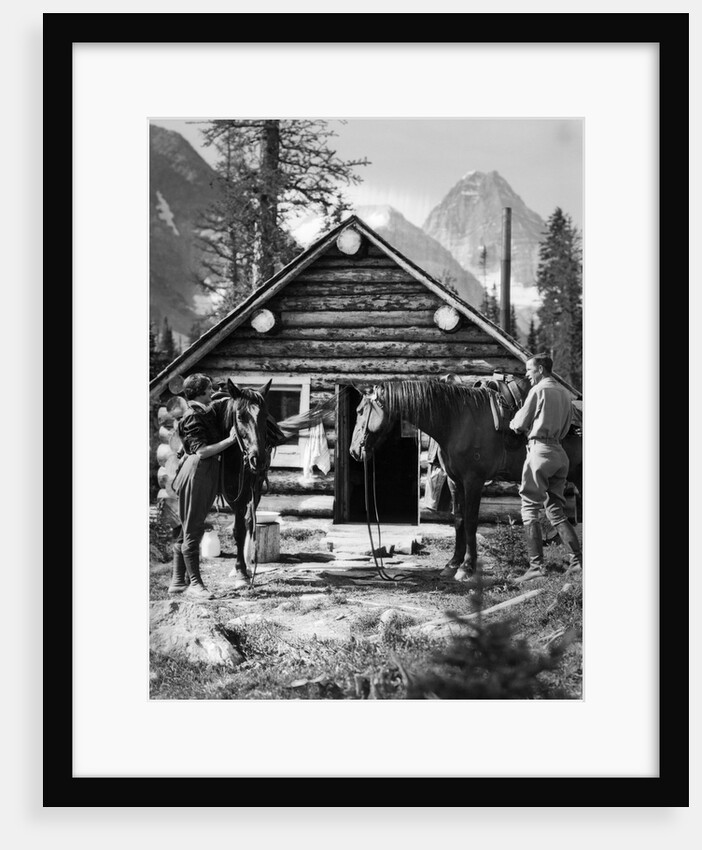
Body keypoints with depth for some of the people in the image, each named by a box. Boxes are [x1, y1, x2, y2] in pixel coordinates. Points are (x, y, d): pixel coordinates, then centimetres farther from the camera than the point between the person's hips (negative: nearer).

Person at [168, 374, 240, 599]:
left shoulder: (207, 412, 14)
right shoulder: (193, 418, -14)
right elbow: (202, 451, -21)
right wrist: (230, 440, -21)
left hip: (207, 476, 10)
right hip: (197, 474, -10)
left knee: (189, 530, 13)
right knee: (192, 531, -4)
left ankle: (178, 581, 20)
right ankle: (194, 583, 0)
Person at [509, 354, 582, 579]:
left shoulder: (539, 390, -7)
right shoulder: (565, 393, 16)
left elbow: (520, 424, -4)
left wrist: (513, 422, 17)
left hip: (540, 449, -8)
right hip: (560, 452, 8)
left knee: (529, 508, -3)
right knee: (556, 511, 13)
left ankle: (536, 565, -8)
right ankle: (578, 558, 5)